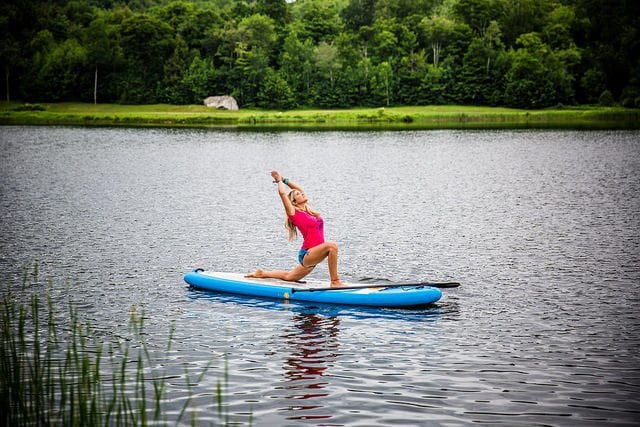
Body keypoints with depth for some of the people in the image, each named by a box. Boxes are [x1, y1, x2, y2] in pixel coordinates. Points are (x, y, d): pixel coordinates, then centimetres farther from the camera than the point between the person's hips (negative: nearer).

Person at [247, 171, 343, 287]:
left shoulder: (309, 211, 13)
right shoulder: (294, 213, -6)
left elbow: (300, 189, 26)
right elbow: (282, 193, -9)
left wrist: (284, 179, 27)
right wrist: (279, 180, 10)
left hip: (313, 256, 8)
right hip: (306, 254, -8)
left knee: (289, 277, 23)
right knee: (332, 245, -29)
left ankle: (262, 273, 41)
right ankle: (335, 282, -26)